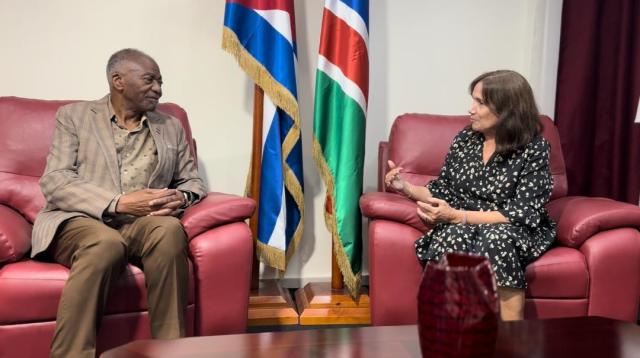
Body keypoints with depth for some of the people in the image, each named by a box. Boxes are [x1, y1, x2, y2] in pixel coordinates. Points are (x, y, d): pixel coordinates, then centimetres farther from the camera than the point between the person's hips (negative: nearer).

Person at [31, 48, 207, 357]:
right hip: (81, 221, -2)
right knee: (106, 243, -38)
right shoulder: (73, 116, 10)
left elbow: (193, 181, 20)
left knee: (169, 229, -33)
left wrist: (180, 198, -7)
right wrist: (119, 203, -18)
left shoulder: (171, 127, 20)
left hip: (143, 224, 3)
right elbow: (54, 182, -2)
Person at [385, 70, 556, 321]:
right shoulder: (465, 139, 6)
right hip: (460, 227, 3)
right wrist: (407, 187, -5)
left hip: (517, 234, -3)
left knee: (495, 237, -37)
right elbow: (444, 190, 15)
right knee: (454, 236, -32)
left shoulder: (534, 149, -8)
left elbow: (523, 214, -15)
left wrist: (458, 216, -23)